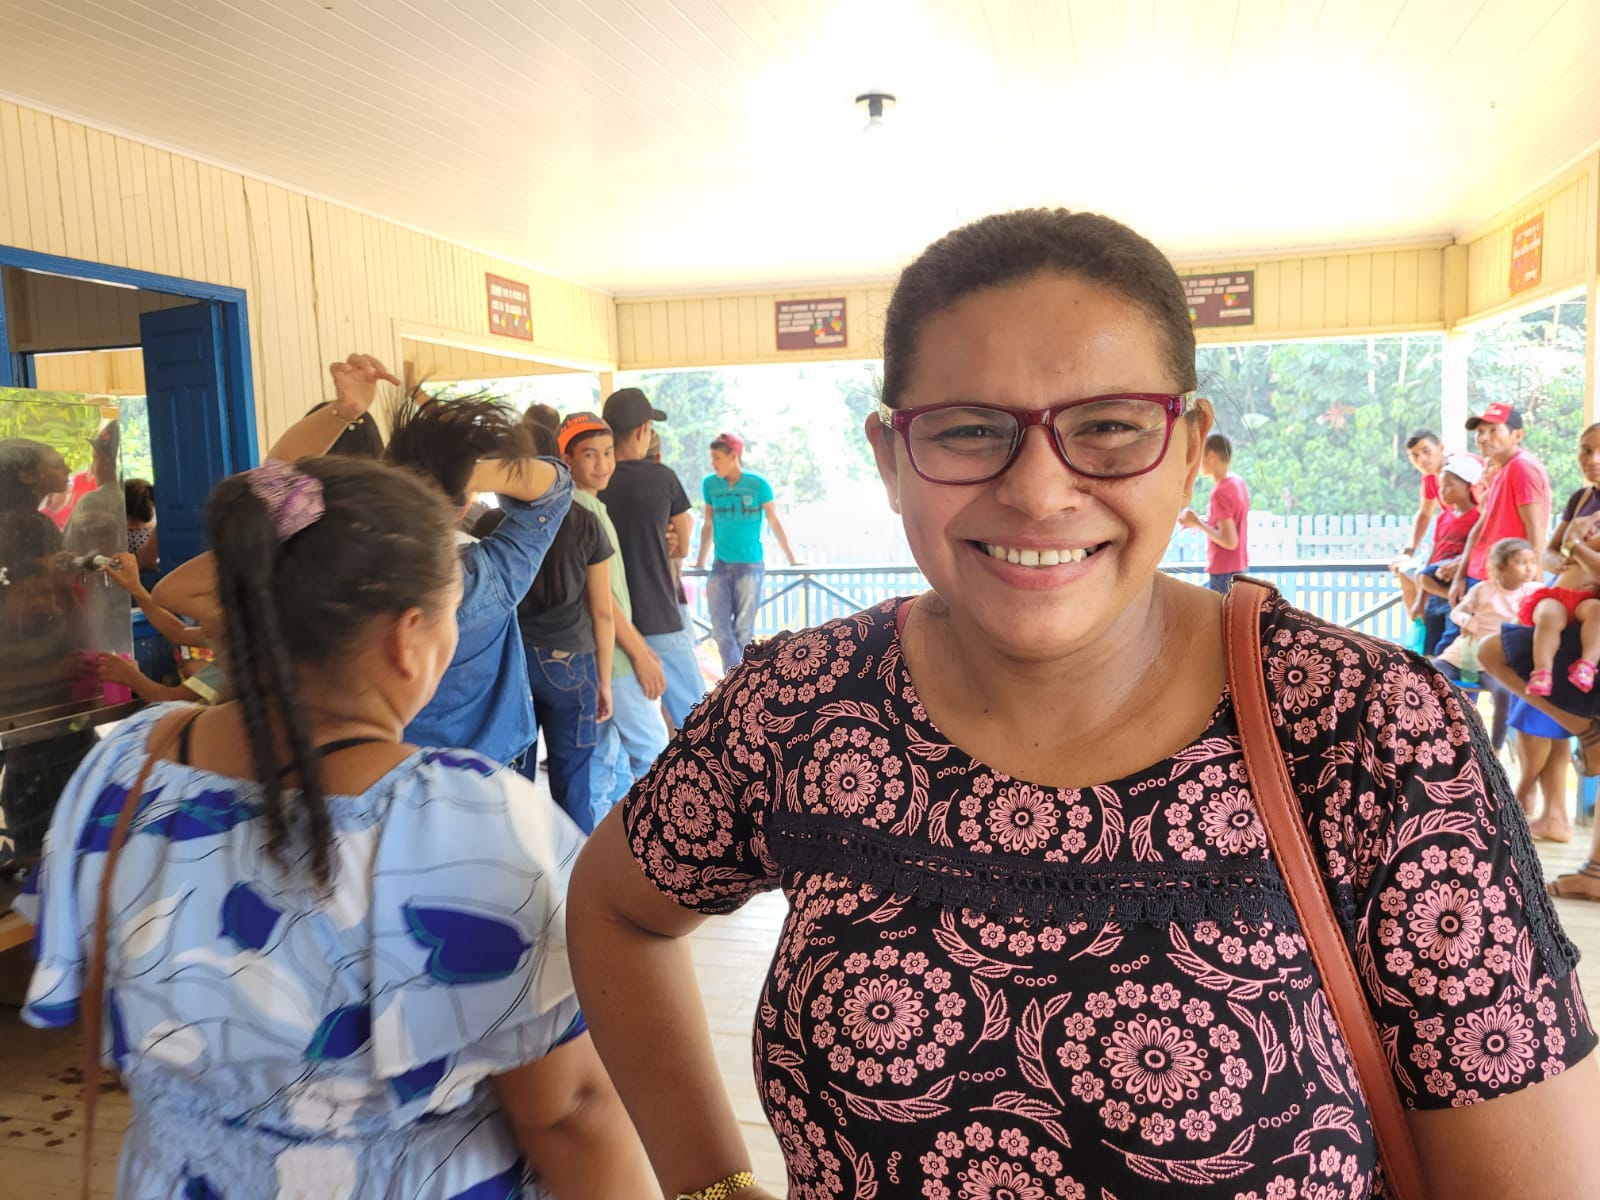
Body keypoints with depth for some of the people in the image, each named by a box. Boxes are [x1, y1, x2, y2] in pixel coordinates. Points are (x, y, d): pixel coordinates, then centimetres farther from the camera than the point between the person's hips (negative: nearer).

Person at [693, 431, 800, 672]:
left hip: (750, 564, -3)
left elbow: (774, 523, 2)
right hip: (720, 565, 3)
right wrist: (700, 561, 20)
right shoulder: (709, 484, 2)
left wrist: (791, 558, 8)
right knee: (721, 628, -2)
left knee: (743, 629, 2)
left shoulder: (758, 485, -8)